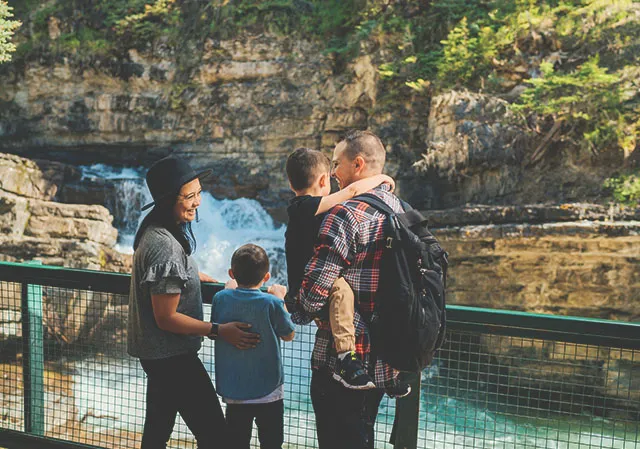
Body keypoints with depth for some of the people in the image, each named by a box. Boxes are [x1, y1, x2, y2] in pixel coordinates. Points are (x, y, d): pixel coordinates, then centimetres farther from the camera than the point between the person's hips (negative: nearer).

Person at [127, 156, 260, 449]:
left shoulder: (155, 230, 4)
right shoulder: (165, 246, -27)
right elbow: (166, 318, -24)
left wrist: (190, 275, 27)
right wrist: (219, 331, -21)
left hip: (155, 353, 11)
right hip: (171, 356, -10)